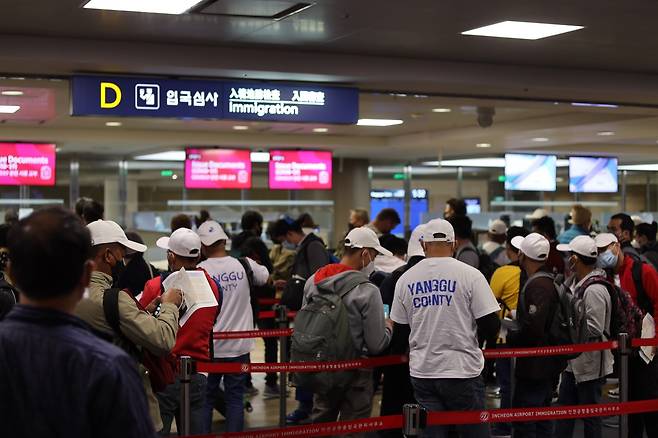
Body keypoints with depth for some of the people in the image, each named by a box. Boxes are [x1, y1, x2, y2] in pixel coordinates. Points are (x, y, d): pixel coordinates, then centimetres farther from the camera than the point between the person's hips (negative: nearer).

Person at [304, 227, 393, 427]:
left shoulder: (312, 282, -3)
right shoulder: (368, 291, -20)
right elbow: (377, 344, -16)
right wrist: (388, 327, 5)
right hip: (355, 373, -6)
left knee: (320, 427, 19)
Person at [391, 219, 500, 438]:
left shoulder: (405, 279, 3)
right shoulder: (470, 275, -8)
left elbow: (399, 327, 9)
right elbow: (491, 325, -10)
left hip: (422, 371, 3)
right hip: (462, 370, -3)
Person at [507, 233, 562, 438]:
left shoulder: (537, 285, -20)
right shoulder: (547, 280, 12)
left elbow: (532, 328, -29)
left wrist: (509, 336, -14)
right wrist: (516, 319, 12)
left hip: (534, 368, -10)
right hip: (547, 365, 10)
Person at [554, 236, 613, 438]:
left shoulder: (594, 290, -22)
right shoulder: (574, 282, 8)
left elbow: (594, 328, -25)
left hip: (590, 366, -10)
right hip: (573, 362, 10)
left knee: (591, 416, 4)